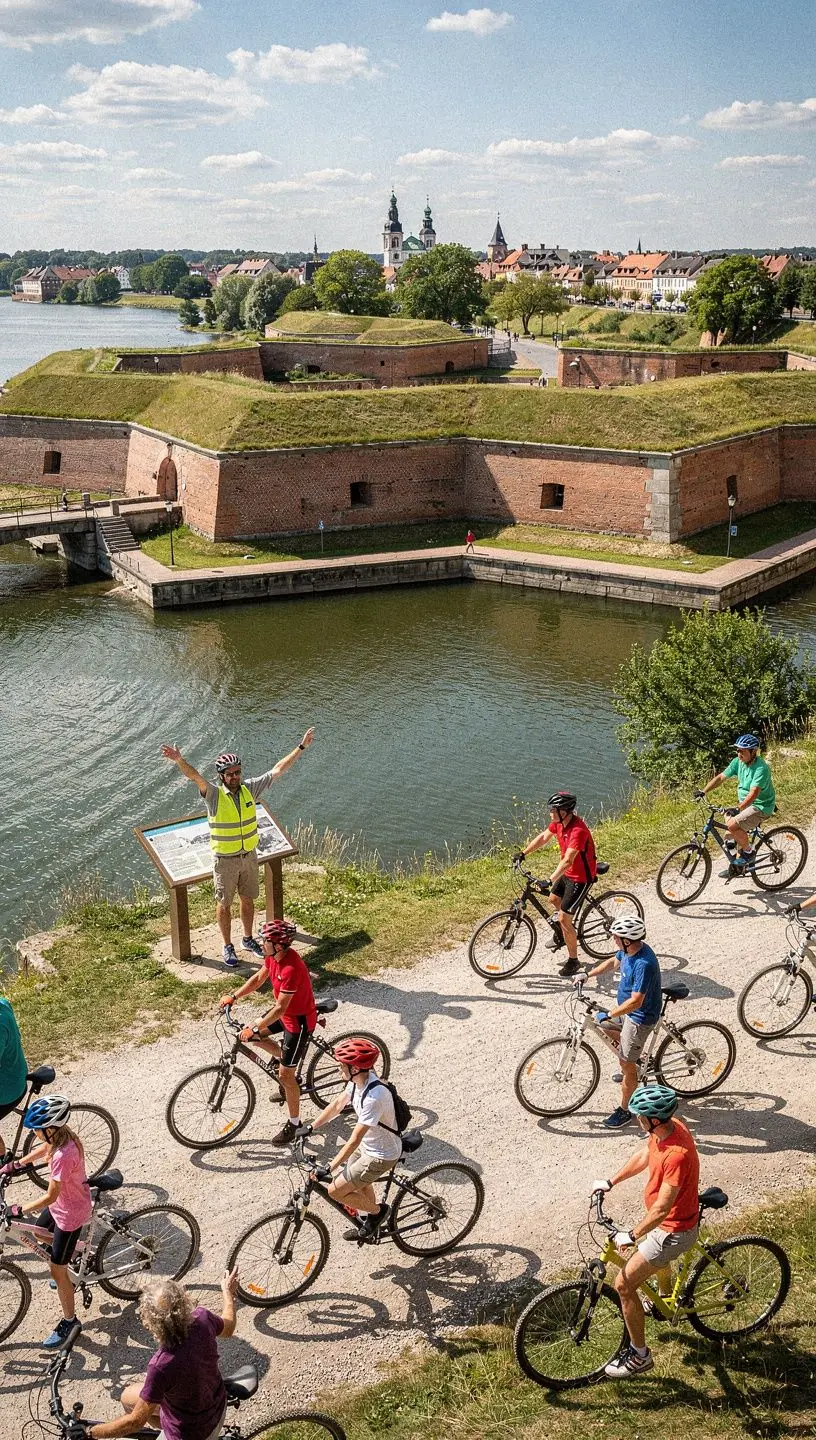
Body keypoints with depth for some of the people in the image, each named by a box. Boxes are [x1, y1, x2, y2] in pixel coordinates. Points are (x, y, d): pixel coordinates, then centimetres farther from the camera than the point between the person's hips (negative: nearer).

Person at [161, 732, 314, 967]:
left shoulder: (249, 789, -6)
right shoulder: (214, 794, -18)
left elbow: (278, 770, -3)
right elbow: (195, 776, -37)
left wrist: (301, 747, -6)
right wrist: (179, 760, -57)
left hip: (249, 856, 4)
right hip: (225, 860, -4)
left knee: (248, 900, 18)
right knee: (224, 904, 10)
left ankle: (248, 939, 38)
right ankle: (228, 947, 26)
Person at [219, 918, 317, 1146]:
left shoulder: (291, 969, -36)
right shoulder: (274, 956, -8)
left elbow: (280, 1008, -33)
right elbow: (258, 979, 8)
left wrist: (254, 1029, -30)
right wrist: (234, 997, 1)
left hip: (299, 1020, -9)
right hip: (285, 1011, 9)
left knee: (285, 1075, 0)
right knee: (253, 1035, 13)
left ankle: (294, 1123, 18)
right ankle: (287, 1061, 30)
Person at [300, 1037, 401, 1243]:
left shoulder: (374, 1097, -37)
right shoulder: (358, 1080, -10)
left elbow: (354, 1140, -34)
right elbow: (337, 1105, 7)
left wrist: (329, 1168, -31)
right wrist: (311, 1127, 7)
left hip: (381, 1155, -9)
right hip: (368, 1144, 9)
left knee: (335, 1190, -5)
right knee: (360, 1183, 29)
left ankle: (378, 1211, 16)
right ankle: (371, 1226, 52)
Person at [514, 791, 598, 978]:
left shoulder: (578, 831, -34)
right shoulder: (559, 822, -7)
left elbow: (567, 860, -41)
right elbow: (544, 837, 7)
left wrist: (550, 881, -48)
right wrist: (523, 853, -1)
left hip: (581, 877, -9)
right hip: (568, 872, 9)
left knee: (564, 918, -7)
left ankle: (573, 961, 9)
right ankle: (560, 936, 54)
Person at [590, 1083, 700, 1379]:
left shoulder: (676, 1155, -38)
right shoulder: (668, 1127, -9)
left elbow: (662, 1207, -35)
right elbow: (643, 1156, 9)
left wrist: (632, 1235, -27)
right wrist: (610, 1182, 12)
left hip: (673, 1230, -10)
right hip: (666, 1220, 10)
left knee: (624, 1284, -5)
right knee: (655, 1256, 38)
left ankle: (639, 1356, 11)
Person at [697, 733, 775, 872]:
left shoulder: (761, 768, -25)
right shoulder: (738, 762, -2)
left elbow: (753, 793, -32)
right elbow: (721, 777, 0)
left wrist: (738, 809, -38)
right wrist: (703, 791, -10)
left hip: (761, 806, -8)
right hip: (746, 803, 8)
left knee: (733, 825, -26)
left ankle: (749, 852, -5)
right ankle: (739, 864, 23)